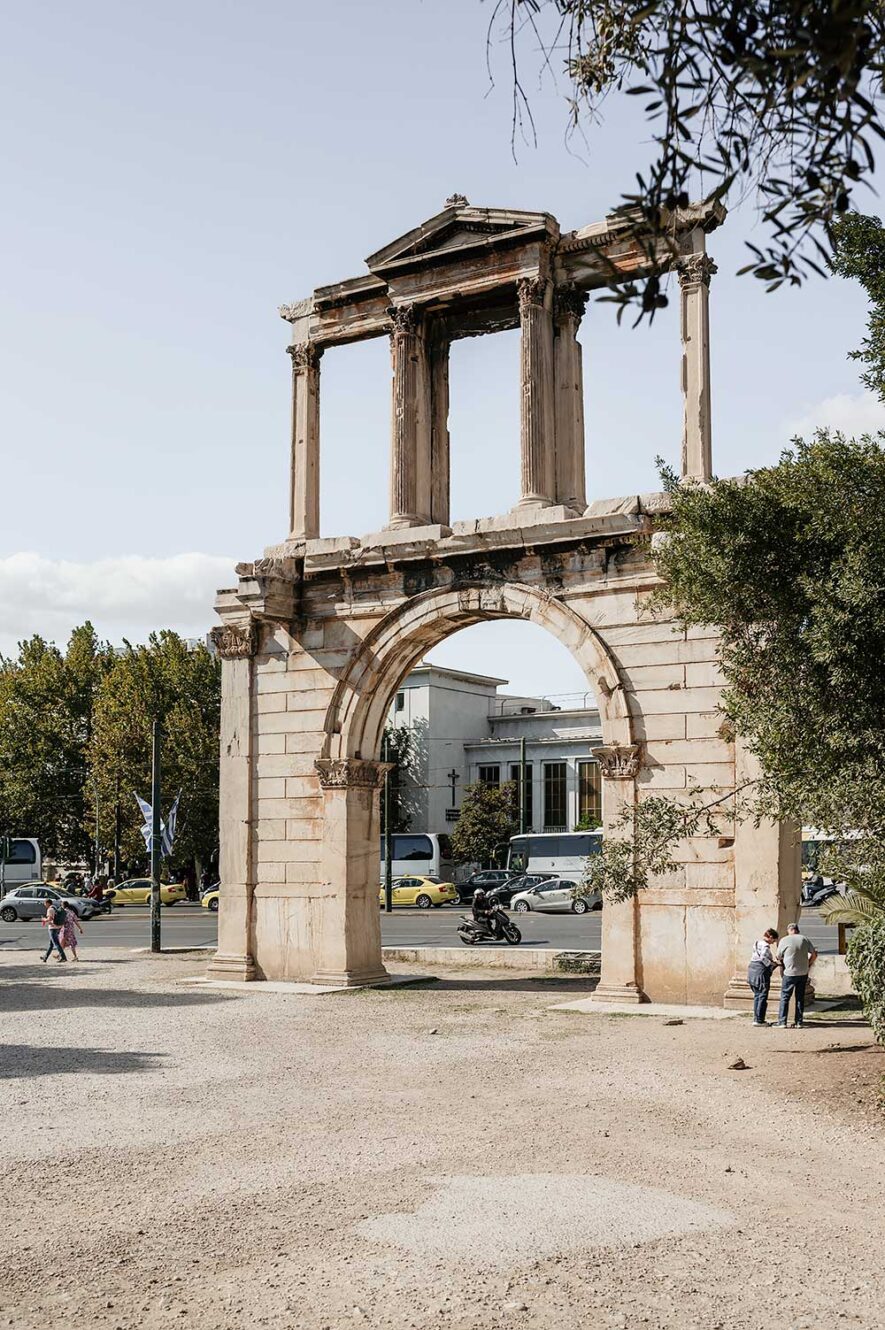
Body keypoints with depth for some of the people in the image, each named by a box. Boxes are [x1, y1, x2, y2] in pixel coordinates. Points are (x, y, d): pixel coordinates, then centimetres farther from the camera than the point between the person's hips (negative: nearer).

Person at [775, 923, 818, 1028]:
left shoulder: (784, 940, -6)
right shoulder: (804, 939, 4)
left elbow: (779, 957, 3)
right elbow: (814, 955, 8)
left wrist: (782, 963, 24)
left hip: (790, 973, -4)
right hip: (803, 973, 4)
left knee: (785, 997, 2)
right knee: (800, 997, 11)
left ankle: (782, 1022, -2)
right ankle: (799, 1022, 12)